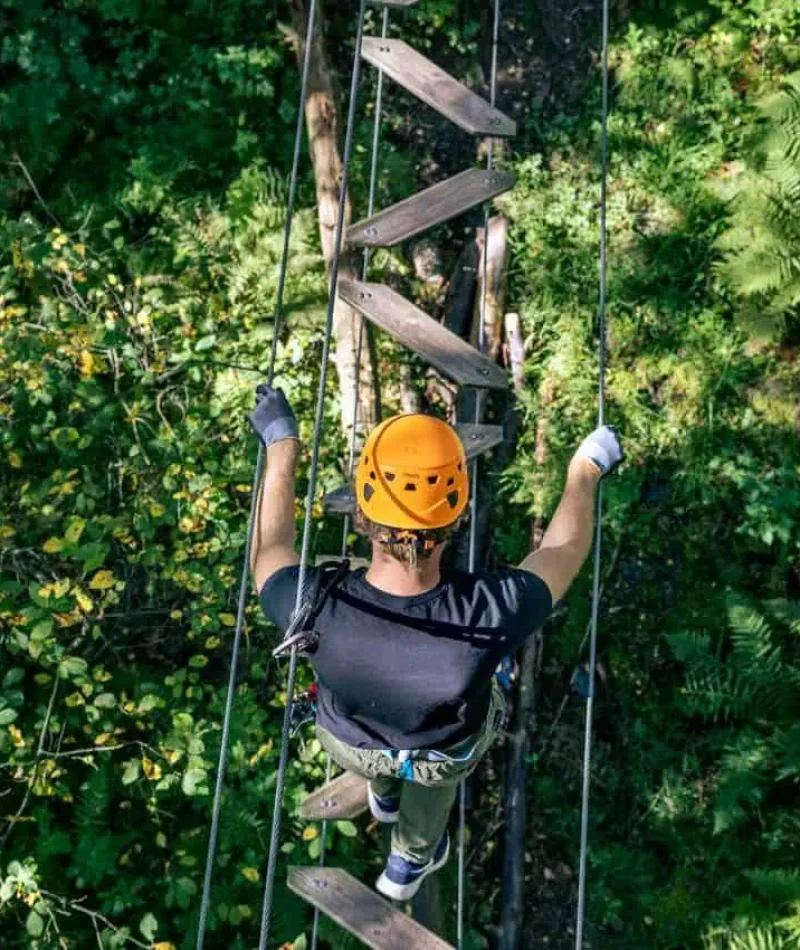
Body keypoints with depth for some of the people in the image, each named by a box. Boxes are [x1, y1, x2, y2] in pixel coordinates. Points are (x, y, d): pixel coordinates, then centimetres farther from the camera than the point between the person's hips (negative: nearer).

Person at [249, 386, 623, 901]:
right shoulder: (491, 616, -44)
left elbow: (270, 550, -18)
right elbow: (564, 550, -22)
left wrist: (282, 445, -8)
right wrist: (586, 470, -4)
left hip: (350, 743, 1)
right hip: (450, 749, 0)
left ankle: (385, 796, 69)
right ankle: (411, 863, 61)